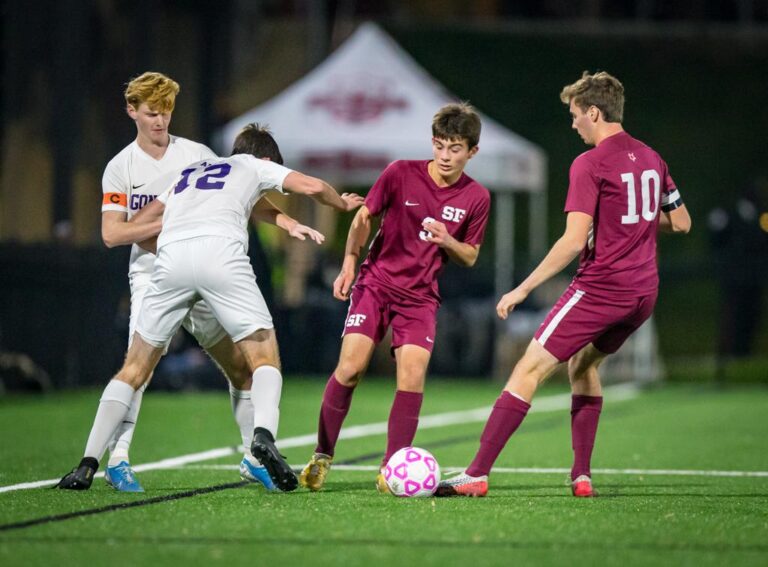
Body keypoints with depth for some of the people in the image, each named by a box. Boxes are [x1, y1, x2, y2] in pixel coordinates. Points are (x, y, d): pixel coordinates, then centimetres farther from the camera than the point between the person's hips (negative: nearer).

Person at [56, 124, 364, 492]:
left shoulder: (187, 174, 39)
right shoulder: (255, 166, 28)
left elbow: (137, 227, 40)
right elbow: (312, 187, 18)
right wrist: (343, 204, 39)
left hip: (171, 257, 3)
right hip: (221, 253, -3)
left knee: (135, 368, 11)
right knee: (265, 359, 3)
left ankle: (87, 465, 2)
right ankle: (264, 435, -26)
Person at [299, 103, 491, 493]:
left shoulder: (476, 198, -3)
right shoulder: (401, 174, -8)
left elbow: (470, 257, 7)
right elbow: (364, 217, 5)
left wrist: (447, 241, -13)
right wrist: (350, 263, -4)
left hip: (420, 296, 1)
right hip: (376, 282, -1)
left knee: (412, 372, -17)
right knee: (350, 366, -14)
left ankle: (391, 469, -8)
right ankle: (322, 457, 2)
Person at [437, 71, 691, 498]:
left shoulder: (590, 164, -11)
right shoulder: (651, 158, 11)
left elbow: (574, 241, -18)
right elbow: (681, 223, 19)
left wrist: (522, 289, -14)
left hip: (601, 286, -8)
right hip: (643, 291, 8)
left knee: (531, 368, -7)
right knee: (583, 363, 27)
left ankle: (478, 474, -13)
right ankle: (582, 475, 19)